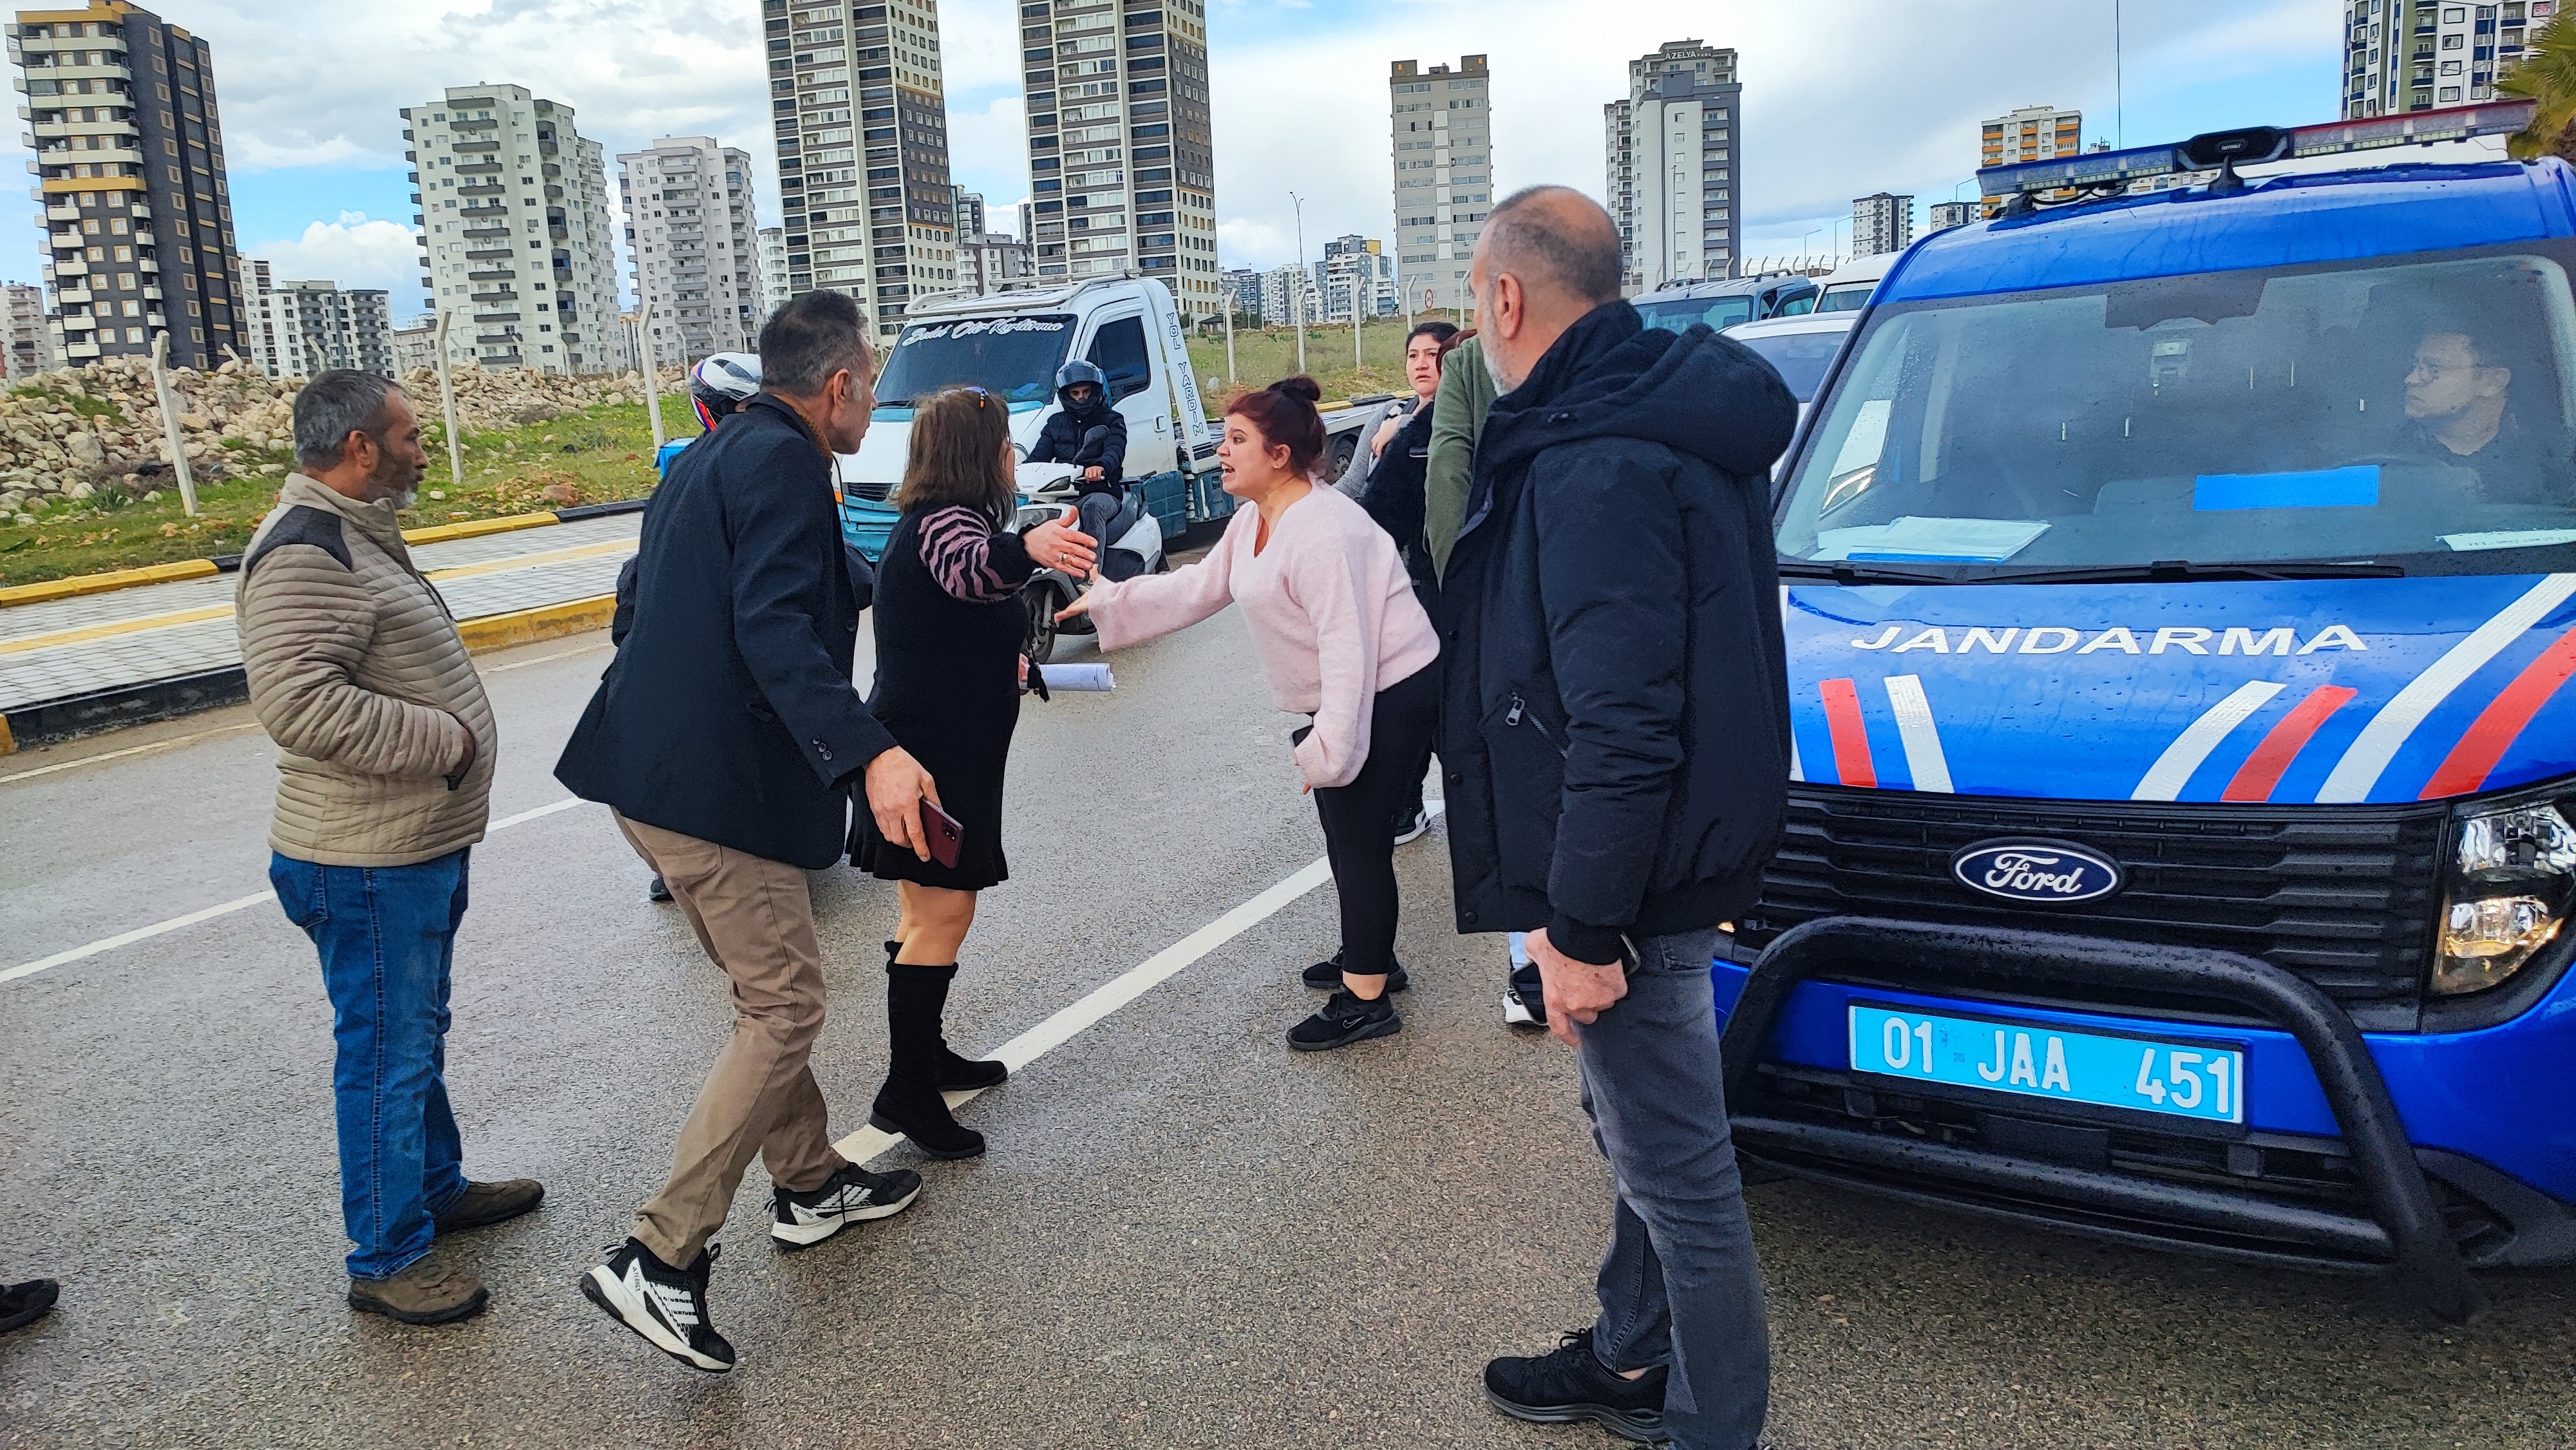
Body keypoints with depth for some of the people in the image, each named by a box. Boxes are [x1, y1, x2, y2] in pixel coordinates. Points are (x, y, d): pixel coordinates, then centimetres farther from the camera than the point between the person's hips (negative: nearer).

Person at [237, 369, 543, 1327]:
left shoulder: (357, 534, 15)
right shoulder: (304, 551, -20)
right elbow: (298, 702, -30)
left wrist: (454, 738, 18)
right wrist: (445, 740, -22)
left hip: (419, 849, 11)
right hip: (367, 863, -11)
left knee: (416, 1037, 22)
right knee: (386, 1052, 0)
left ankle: (438, 1187, 39)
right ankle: (386, 1260, 13)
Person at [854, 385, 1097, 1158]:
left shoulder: (926, 523, 16)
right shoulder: (946, 521, -17)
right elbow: (970, 569, -43)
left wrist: (1000, 665, 35)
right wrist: (1028, 549, -63)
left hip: (935, 746, 11)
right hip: (933, 754, -11)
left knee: (927, 908, 19)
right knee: (945, 913, -10)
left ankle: (924, 1054, 32)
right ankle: (906, 1091, -6)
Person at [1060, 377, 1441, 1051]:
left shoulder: (1322, 531, -25)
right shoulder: (1255, 521, 8)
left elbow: (1347, 644, -28)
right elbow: (1199, 587, 17)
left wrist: (1331, 746, -27)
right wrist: (1106, 602, 13)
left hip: (1390, 692, -10)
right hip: (1345, 694, 10)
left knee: (1359, 837, -5)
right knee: (1343, 829, 19)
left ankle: (1365, 1000, 5)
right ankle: (1371, 956, 36)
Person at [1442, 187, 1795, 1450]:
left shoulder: (1601, 471, -25)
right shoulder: (1648, 415, 10)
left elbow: (1622, 732, -29)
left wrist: (1582, 924, -21)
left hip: (1634, 883, -11)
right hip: (1668, 861, 11)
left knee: (1676, 1169, 5)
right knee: (1646, 1140, 24)